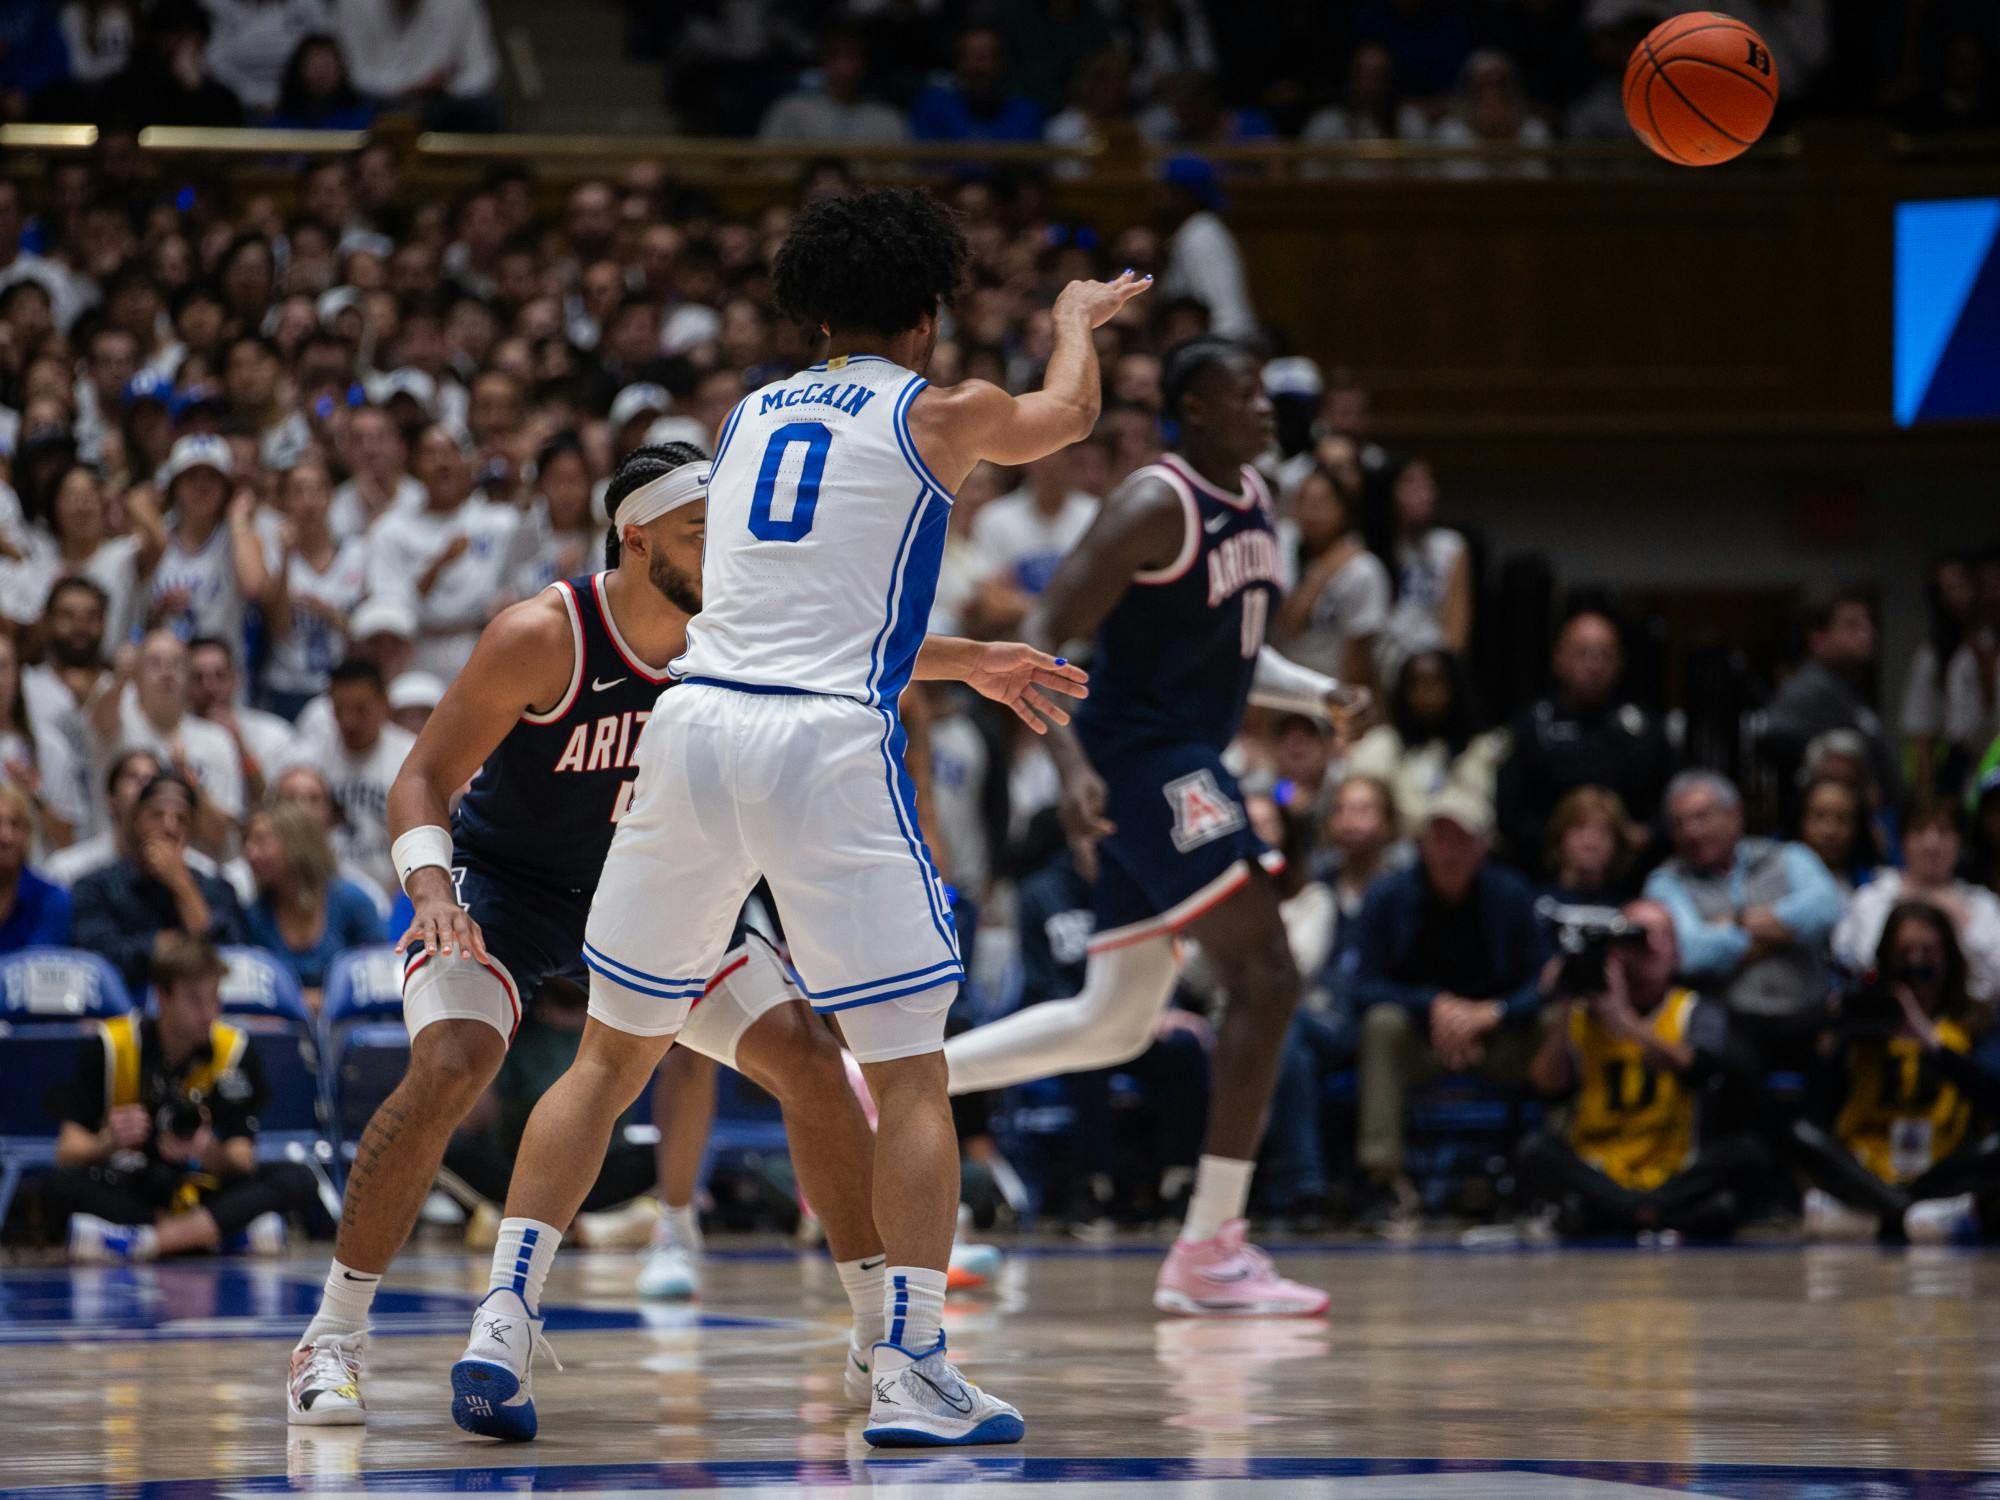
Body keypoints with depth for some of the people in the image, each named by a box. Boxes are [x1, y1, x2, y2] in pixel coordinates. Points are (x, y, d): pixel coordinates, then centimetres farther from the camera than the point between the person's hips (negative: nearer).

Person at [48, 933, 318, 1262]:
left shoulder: (235, 1051, -3)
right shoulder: (111, 1046, -7)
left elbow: (242, 1163, -9)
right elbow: (67, 1155, -11)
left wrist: (212, 1153, -32)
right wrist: (108, 1143, -33)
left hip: (205, 1195, 2)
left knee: (296, 1180, -23)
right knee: (61, 1183, -32)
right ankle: (230, 1232, -27)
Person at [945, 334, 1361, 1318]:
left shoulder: (1253, 499, 14)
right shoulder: (1155, 506, -14)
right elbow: (1041, 638, -18)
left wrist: (1313, 693, 8)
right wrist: (1071, 764, -30)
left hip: (1187, 767, 10)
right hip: (1140, 759, -10)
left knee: (1115, 1023, 13)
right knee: (1266, 978, -14)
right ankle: (1210, 1252, -12)